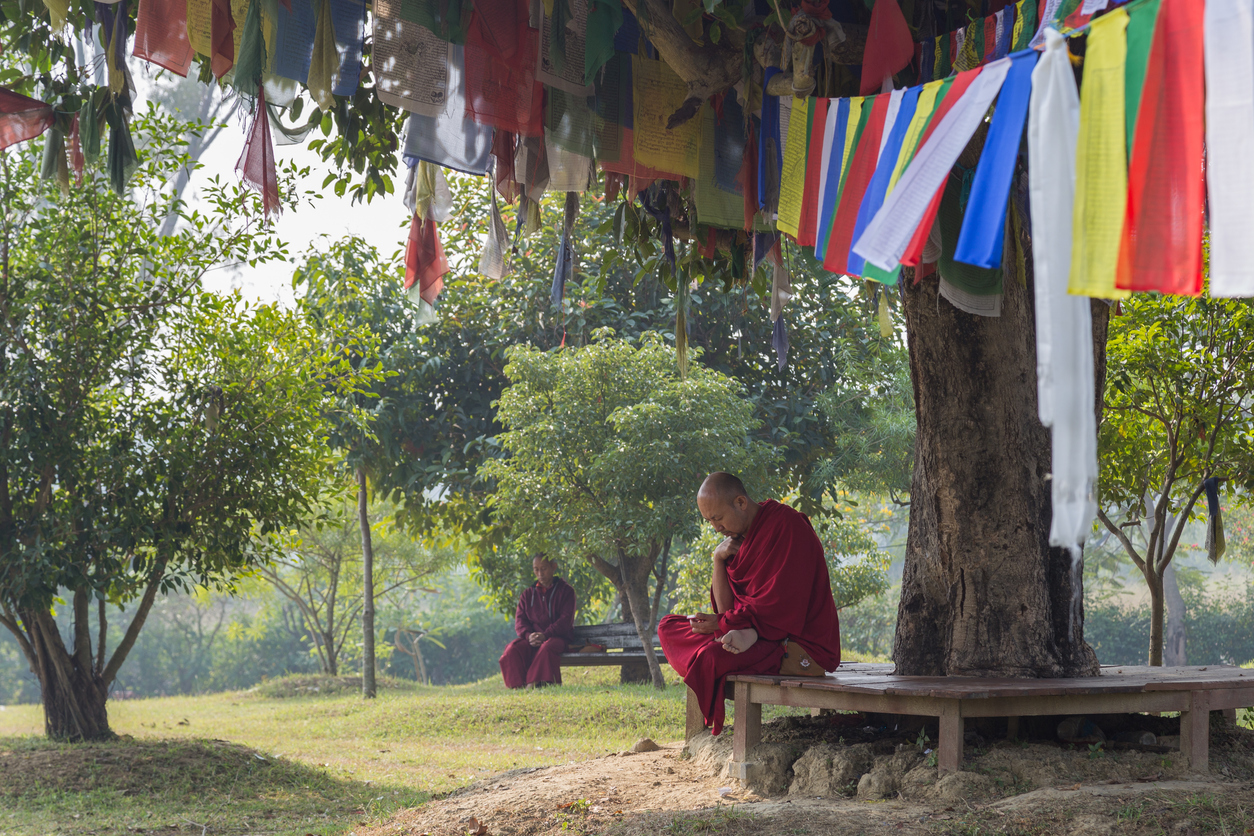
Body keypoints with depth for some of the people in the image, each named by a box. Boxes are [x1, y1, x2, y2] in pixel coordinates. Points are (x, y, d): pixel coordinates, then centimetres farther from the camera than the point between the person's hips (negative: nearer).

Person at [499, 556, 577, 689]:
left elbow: (566, 619, -5)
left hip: (558, 638, -4)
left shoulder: (565, 590, 6)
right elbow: (520, 619, 10)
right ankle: (518, 686, -36)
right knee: (512, 649, -28)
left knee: (546, 648, -40)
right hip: (532, 638, 4)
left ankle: (533, 684, -45)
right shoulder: (528, 593, 20)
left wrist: (545, 635, -19)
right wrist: (528, 635, -13)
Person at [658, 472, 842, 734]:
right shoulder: (738, 535, 12)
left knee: (711, 656, -33)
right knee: (669, 627, 0)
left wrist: (723, 622, -13)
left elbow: (779, 605, -20)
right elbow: (726, 608, 7)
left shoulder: (786, 525, -15)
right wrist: (718, 559, -6)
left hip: (800, 642, -9)